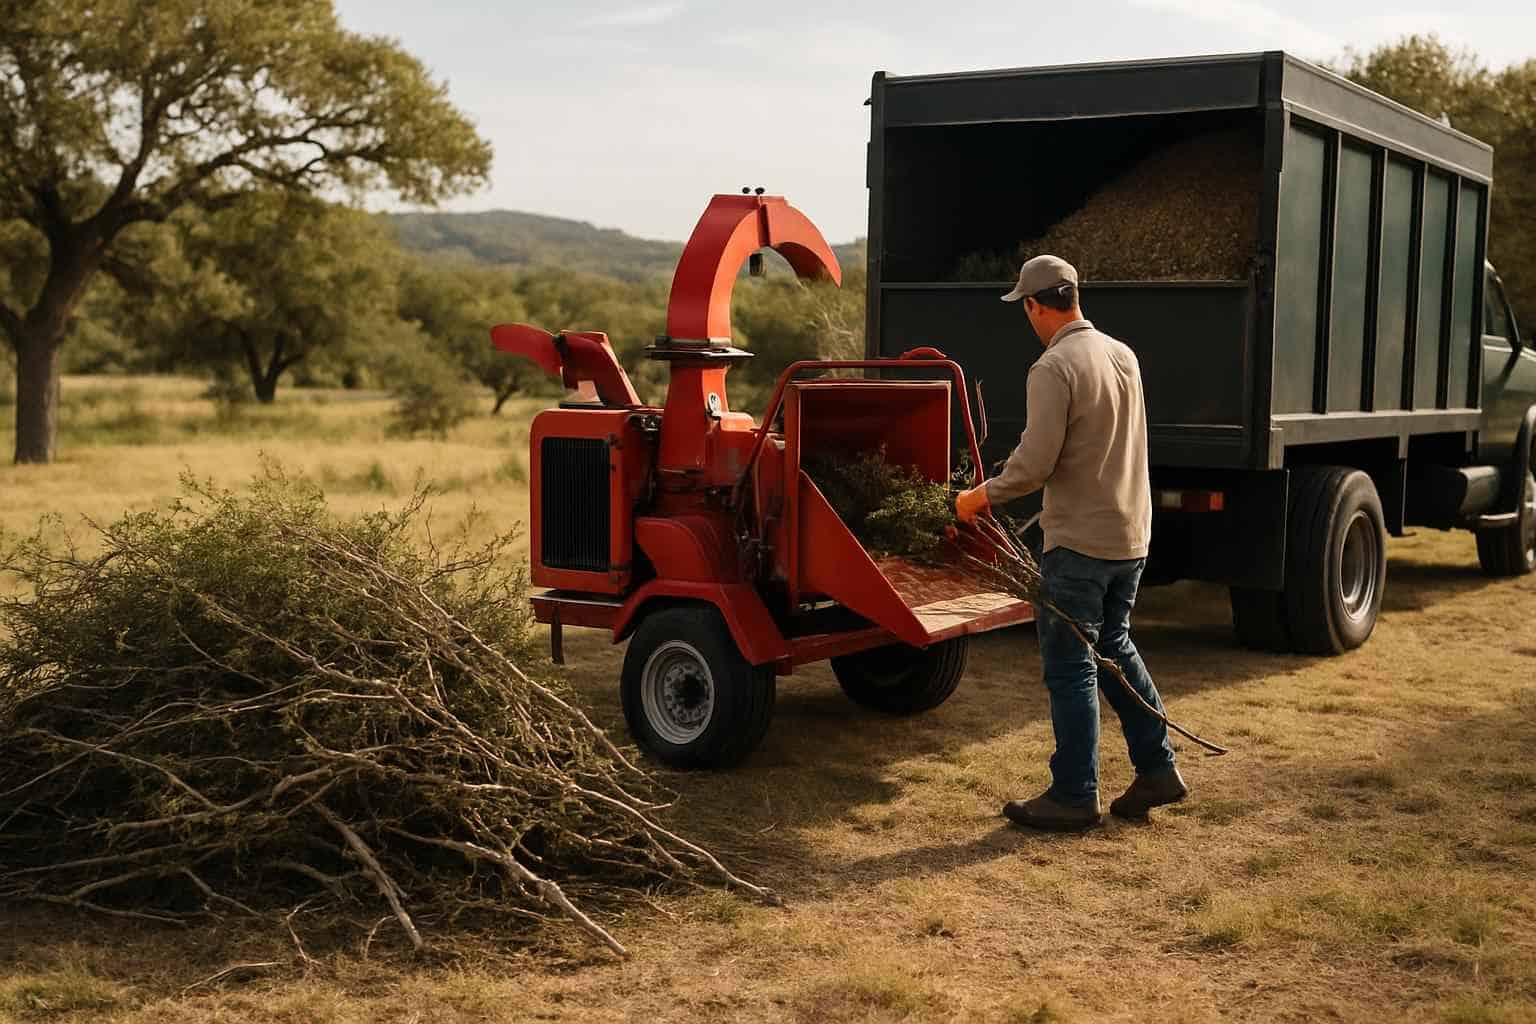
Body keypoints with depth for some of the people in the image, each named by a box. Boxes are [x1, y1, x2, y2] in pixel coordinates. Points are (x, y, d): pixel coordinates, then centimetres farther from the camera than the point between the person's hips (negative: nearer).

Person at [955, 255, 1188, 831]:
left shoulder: (1055, 368, -16)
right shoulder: (1123, 356, 8)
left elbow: (1034, 464, -21)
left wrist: (982, 496, -5)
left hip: (1079, 541, -8)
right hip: (1132, 534, 8)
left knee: (1070, 666, 1)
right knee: (1114, 647, 21)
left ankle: (1074, 796, 7)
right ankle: (1156, 769, 24)